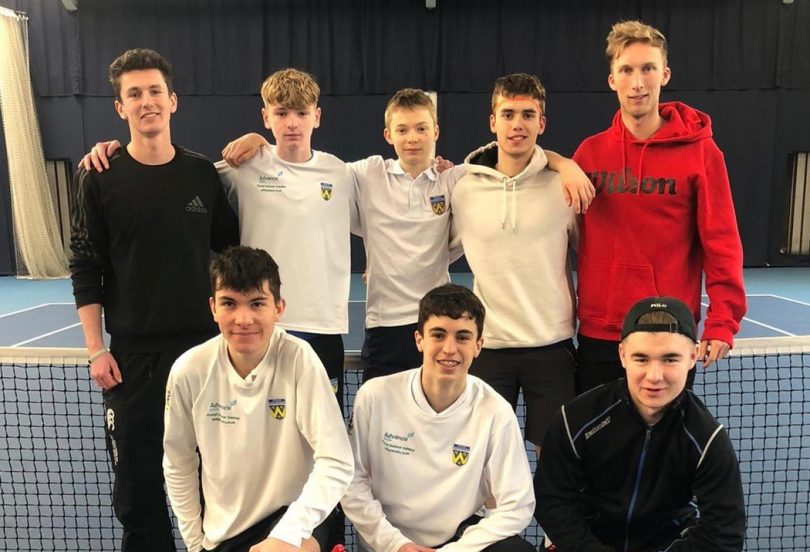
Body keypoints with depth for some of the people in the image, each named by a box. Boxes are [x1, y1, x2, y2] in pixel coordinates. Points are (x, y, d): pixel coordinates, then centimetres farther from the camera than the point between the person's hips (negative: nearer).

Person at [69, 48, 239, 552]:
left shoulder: (203, 173, 2)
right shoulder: (100, 179, -1)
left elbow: (231, 246, 10)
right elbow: (85, 268, 0)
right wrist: (97, 349, -5)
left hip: (202, 344, 1)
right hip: (131, 353, -1)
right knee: (136, 475, 9)